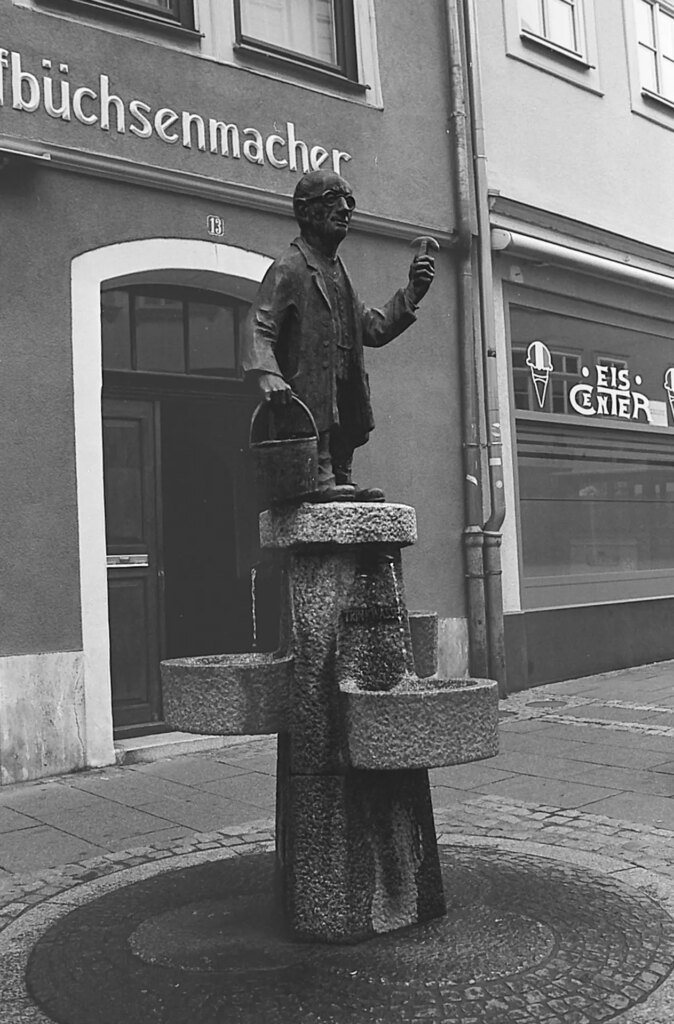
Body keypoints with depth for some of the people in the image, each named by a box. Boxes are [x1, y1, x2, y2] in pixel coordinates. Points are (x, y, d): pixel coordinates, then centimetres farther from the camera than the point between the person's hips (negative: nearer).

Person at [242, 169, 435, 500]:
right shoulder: (288, 268, -5)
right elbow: (259, 329, -15)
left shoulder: (337, 271, 23)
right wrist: (268, 375, -33)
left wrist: (412, 292, 14)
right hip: (309, 394, -9)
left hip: (343, 395, 9)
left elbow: (374, 328, 24)